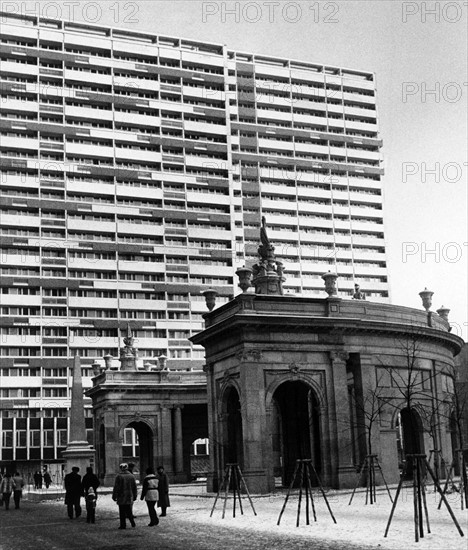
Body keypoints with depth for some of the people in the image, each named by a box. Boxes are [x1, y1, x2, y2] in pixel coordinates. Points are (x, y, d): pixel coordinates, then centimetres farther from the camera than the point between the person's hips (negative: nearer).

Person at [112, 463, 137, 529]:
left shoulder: (119, 476, -8)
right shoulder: (131, 476, 5)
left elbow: (116, 487, -10)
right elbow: (134, 487, 9)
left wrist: (114, 496, -4)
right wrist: (134, 496, 16)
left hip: (121, 497, -4)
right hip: (129, 497, 4)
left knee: (122, 512, 2)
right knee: (129, 511, 14)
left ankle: (123, 525, 2)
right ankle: (132, 522, 1)